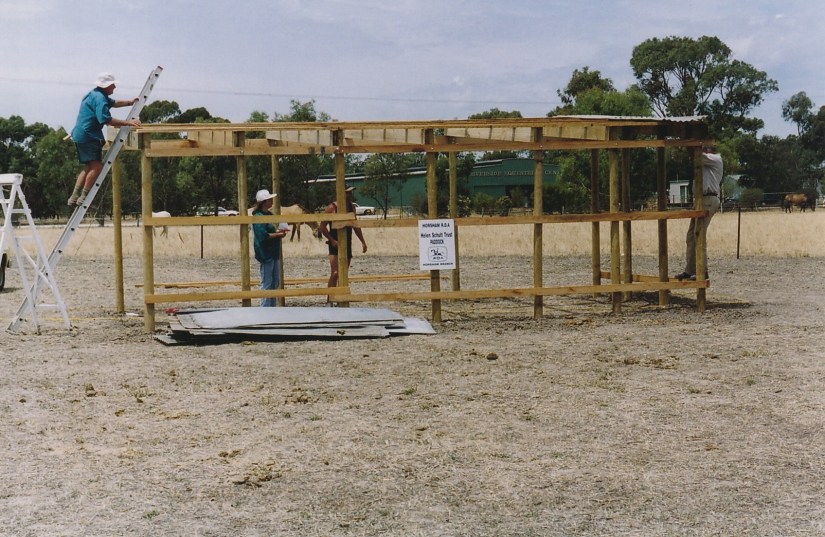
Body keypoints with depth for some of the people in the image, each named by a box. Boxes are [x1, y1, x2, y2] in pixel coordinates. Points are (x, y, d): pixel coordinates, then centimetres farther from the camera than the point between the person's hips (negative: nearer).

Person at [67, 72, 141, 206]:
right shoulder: (99, 98, -15)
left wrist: (130, 102, 29)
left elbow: (113, 103, 35)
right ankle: (83, 198, -16)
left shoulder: (95, 94, 19)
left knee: (88, 167, 15)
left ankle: (74, 197, 15)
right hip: (89, 136, -11)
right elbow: (106, 119, -26)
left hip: (80, 135, 11)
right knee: (96, 166, -15)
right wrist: (127, 122, -26)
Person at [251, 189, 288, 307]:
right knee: (267, 283, -5)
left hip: (274, 253, 10)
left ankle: (272, 306, 22)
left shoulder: (269, 214, 14)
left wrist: (279, 231, 5)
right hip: (265, 254, -10)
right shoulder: (258, 217, -14)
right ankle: (265, 307, 0)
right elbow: (263, 236, -22)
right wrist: (278, 234, -14)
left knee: (275, 282, 14)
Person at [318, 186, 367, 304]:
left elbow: (355, 226, 20)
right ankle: (329, 301, -16)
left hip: (347, 244, 6)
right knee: (335, 273, -17)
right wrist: (332, 240, -15)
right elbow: (322, 227, -8)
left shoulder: (352, 207, 9)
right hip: (335, 245, -6)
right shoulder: (332, 208, -10)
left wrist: (362, 241, 17)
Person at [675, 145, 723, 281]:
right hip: (701, 199, 9)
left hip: (708, 200, -9)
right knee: (691, 235, 6)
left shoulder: (715, 159, -2)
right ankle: (689, 270, 7)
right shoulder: (706, 161, 25)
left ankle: (703, 271, -11)